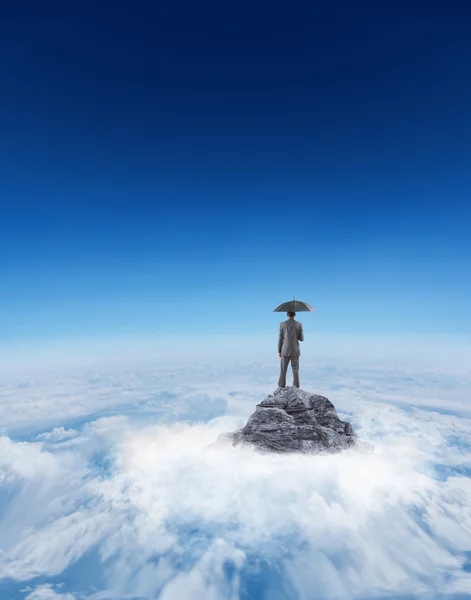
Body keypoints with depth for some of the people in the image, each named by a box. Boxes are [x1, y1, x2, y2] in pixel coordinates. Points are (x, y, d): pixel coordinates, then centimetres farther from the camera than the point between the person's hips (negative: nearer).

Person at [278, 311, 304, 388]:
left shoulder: (282, 324, -6)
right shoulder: (299, 324, -4)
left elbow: (280, 339, -6)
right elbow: (301, 339, 0)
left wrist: (279, 351, 2)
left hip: (285, 351, -1)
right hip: (295, 351, 1)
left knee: (283, 371, 8)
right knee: (295, 371, 9)